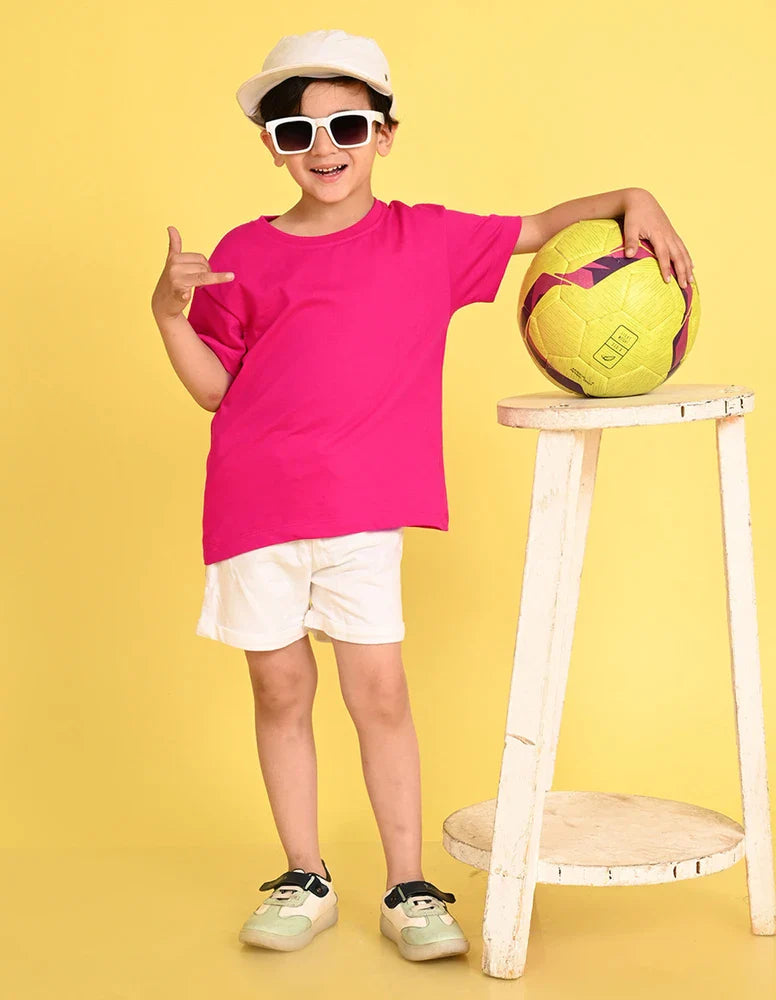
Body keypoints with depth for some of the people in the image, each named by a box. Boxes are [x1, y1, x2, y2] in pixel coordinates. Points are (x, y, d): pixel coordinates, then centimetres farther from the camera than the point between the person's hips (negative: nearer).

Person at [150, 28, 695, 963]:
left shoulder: (426, 239, 5)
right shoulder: (245, 254, 5)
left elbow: (538, 229, 13)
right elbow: (214, 388, 7)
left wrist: (632, 200, -2)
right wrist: (169, 314, -9)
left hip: (362, 512, -1)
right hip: (253, 503, 1)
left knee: (380, 690, -1)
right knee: (280, 690, 8)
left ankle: (407, 888, 12)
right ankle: (304, 881, 22)